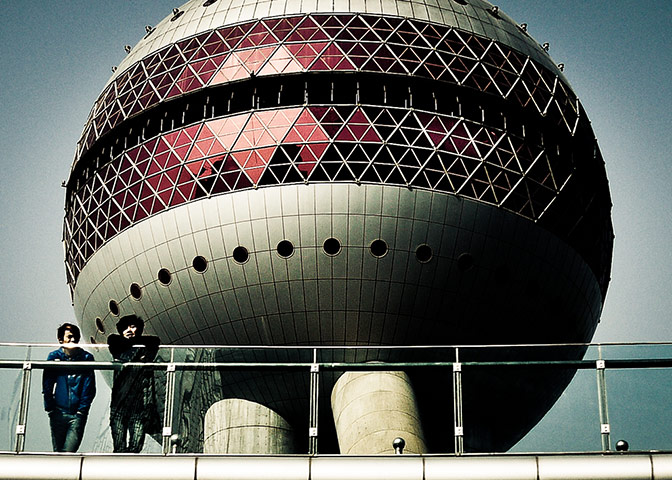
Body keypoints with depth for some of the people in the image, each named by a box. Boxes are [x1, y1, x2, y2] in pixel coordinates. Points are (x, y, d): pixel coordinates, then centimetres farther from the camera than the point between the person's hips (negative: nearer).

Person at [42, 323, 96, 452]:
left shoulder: (86, 358, 2)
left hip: (77, 414, -2)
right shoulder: (54, 357, 5)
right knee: (57, 450, 8)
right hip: (58, 411, 2)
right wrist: (50, 408, -2)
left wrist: (82, 410, -7)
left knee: (69, 450, -13)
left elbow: (89, 387, 0)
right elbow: (47, 386, 5)